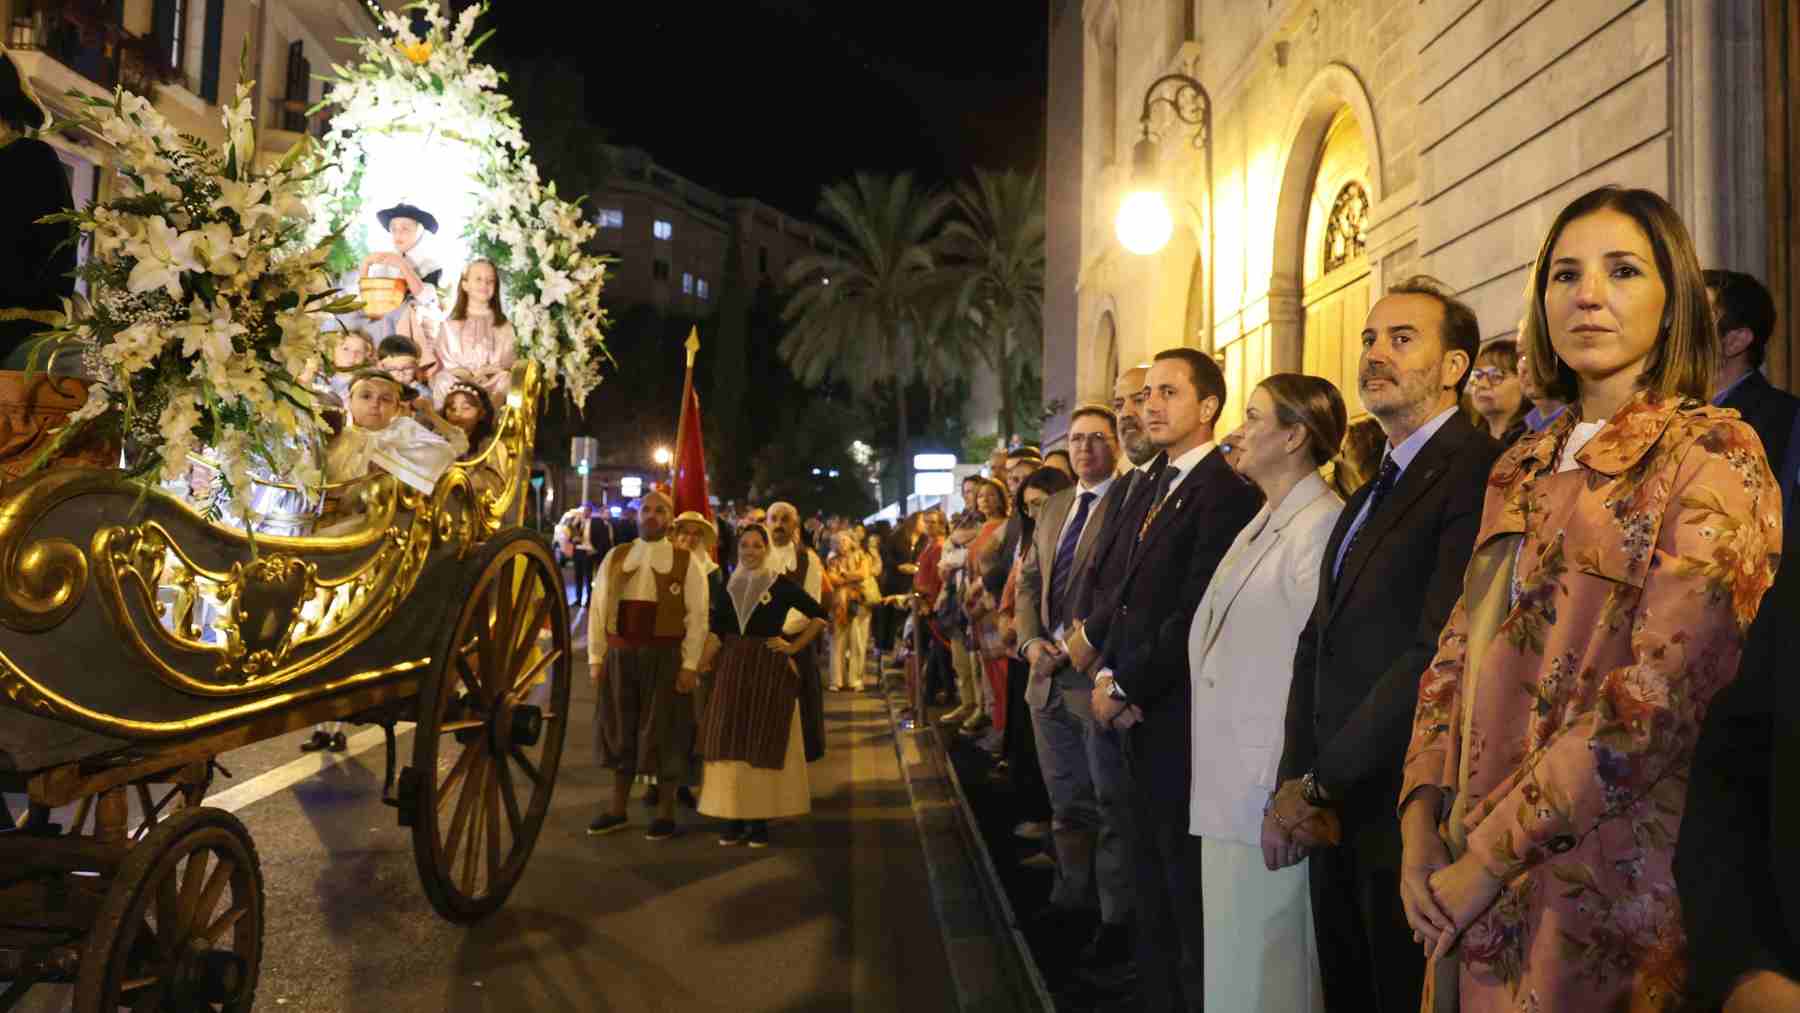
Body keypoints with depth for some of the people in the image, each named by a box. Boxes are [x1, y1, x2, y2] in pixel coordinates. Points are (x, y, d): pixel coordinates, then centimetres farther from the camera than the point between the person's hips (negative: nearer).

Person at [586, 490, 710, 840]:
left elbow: (697, 617, -5)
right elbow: (598, 608, 8)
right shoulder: (614, 557, 7)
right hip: (620, 655, 3)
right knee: (619, 730, 11)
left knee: (663, 733, 4)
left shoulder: (687, 562, -2)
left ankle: (665, 812, 17)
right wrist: (596, 657, 2)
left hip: (664, 657, -3)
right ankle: (617, 809, 25)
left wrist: (689, 665, -11)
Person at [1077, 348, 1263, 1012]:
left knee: (1187, 883, 4)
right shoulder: (1155, 489, 14)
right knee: (1152, 878, 18)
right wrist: (1106, 671, -1)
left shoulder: (1224, 490, -15)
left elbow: (1195, 614, -20)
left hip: (1184, 716, -8)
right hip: (1144, 714, 8)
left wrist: (1127, 686, -12)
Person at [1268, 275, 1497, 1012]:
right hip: (1339, 814, 8)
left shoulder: (1475, 471, -15)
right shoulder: (1372, 492, 15)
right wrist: (1297, 781, -1)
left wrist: (1318, 784, -15)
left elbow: (1442, 652, -23)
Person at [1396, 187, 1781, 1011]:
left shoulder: (1712, 453, -9)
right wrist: (1422, 828, -5)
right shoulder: (1523, 472, 10)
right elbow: (1457, 653, 8)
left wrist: (1489, 858, -17)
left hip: (1609, 886, -5)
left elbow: (1668, 691, -19)